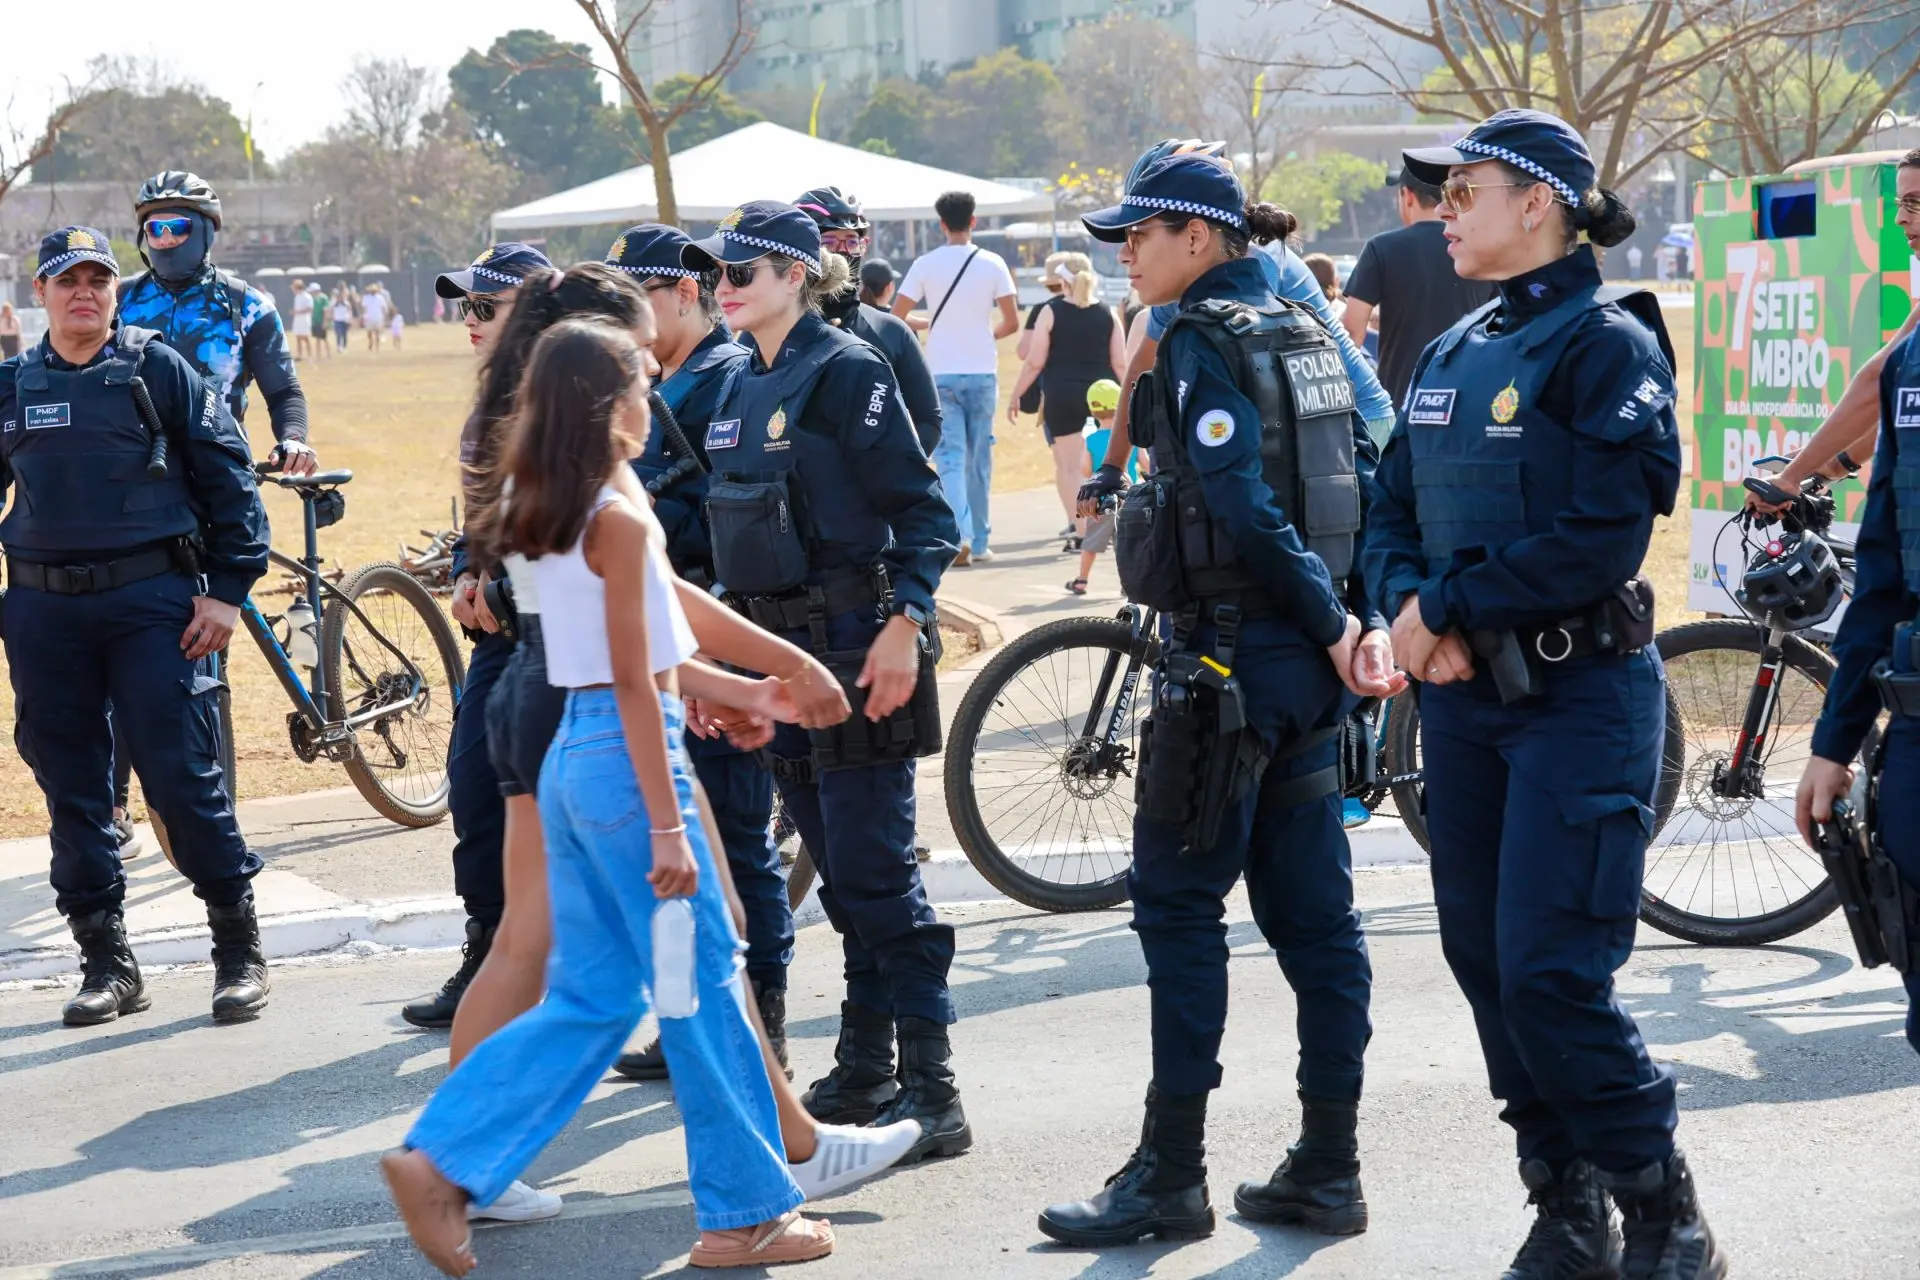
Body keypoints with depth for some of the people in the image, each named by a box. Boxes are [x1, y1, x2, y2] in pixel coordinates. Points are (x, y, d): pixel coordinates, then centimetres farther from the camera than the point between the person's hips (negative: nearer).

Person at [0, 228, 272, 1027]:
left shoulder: (159, 369, 0)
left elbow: (228, 476, 0)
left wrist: (228, 589, -5)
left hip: (151, 600, -4)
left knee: (182, 776, -5)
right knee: (72, 789, 6)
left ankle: (239, 950, 7)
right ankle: (106, 961, 15)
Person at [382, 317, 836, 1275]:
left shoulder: (546, 520, 11)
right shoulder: (621, 523, -15)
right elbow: (634, 683, -17)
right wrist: (666, 826, -17)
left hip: (570, 756, 9)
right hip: (625, 757, -9)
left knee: (591, 998, 13)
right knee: (703, 989, 2)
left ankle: (444, 1161, 5)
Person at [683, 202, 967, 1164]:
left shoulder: (846, 371, -11)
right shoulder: (740, 390, 14)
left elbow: (922, 508, -14)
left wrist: (904, 624, -24)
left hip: (857, 647, -8)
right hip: (780, 650, 8)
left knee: (876, 874, -8)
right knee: (840, 875, 14)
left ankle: (931, 1092, -5)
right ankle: (864, 1073, 22)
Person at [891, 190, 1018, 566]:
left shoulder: (925, 265, -4)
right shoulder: (992, 264, -3)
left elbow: (896, 319, -4)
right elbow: (1011, 323, -2)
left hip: (941, 375, -1)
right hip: (982, 373, 1)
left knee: (950, 457, -2)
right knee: (979, 459, 11)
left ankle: (960, 533, -22)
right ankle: (979, 542, 16)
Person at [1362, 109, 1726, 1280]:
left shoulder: (1607, 343, -10)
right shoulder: (1451, 357, 13)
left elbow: (1604, 532, -19)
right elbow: (1392, 510, 13)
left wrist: (1451, 603, -15)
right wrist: (1411, 607, -8)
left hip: (1581, 696, -8)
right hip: (1465, 697, 8)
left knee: (1549, 973, -11)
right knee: (1484, 958, 9)